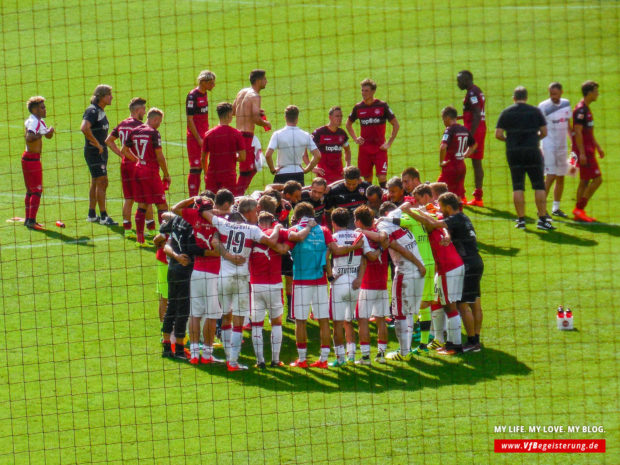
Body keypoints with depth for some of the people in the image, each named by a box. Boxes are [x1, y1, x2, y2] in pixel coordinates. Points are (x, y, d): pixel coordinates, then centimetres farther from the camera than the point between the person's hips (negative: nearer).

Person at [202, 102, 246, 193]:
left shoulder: (208, 134, 1)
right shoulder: (237, 134, -5)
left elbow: (203, 159, 5)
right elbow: (242, 158, -6)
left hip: (212, 176, 2)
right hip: (229, 175, -2)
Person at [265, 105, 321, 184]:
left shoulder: (278, 135, -8)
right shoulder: (305, 135, -1)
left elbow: (268, 155, -17)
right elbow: (317, 156, -2)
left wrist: (273, 170, -2)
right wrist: (307, 169, 9)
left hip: (282, 173, -2)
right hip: (298, 174, 2)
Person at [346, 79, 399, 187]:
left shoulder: (382, 106, -4)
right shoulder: (358, 108, 4)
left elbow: (396, 125, 2)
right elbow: (348, 124, 22)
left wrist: (389, 143, -4)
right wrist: (355, 139, 8)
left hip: (380, 148, -3)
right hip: (364, 149, 3)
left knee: (382, 177, -11)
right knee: (367, 178, 7)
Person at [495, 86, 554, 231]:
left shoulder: (506, 113, 3)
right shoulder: (535, 111, 2)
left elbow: (498, 134, 0)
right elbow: (544, 132, 3)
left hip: (513, 152, 1)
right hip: (532, 151, -1)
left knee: (517, 187, 6)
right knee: (539, 186, 3)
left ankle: (521, 219, 4)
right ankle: (542, 218, 0)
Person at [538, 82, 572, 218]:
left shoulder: (566, 104, 8)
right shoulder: (544, 107, -10)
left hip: (562, 145, 6)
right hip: (548, 145, -6)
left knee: (561, 178, 9)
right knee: (550, 176, -13)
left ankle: (556, 208, 18)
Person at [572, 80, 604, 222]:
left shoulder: (586, 109, 16)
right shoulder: (580, 110, -16)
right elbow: (578, 132, -20)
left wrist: (598, 147, 28)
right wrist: (582, 153, -23)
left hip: (587, 150, 10)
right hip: (584, 151, -10)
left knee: (585, 181, 10)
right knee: (597, 179, -10)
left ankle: (578, 212, 13)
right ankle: (579, 209, -9)